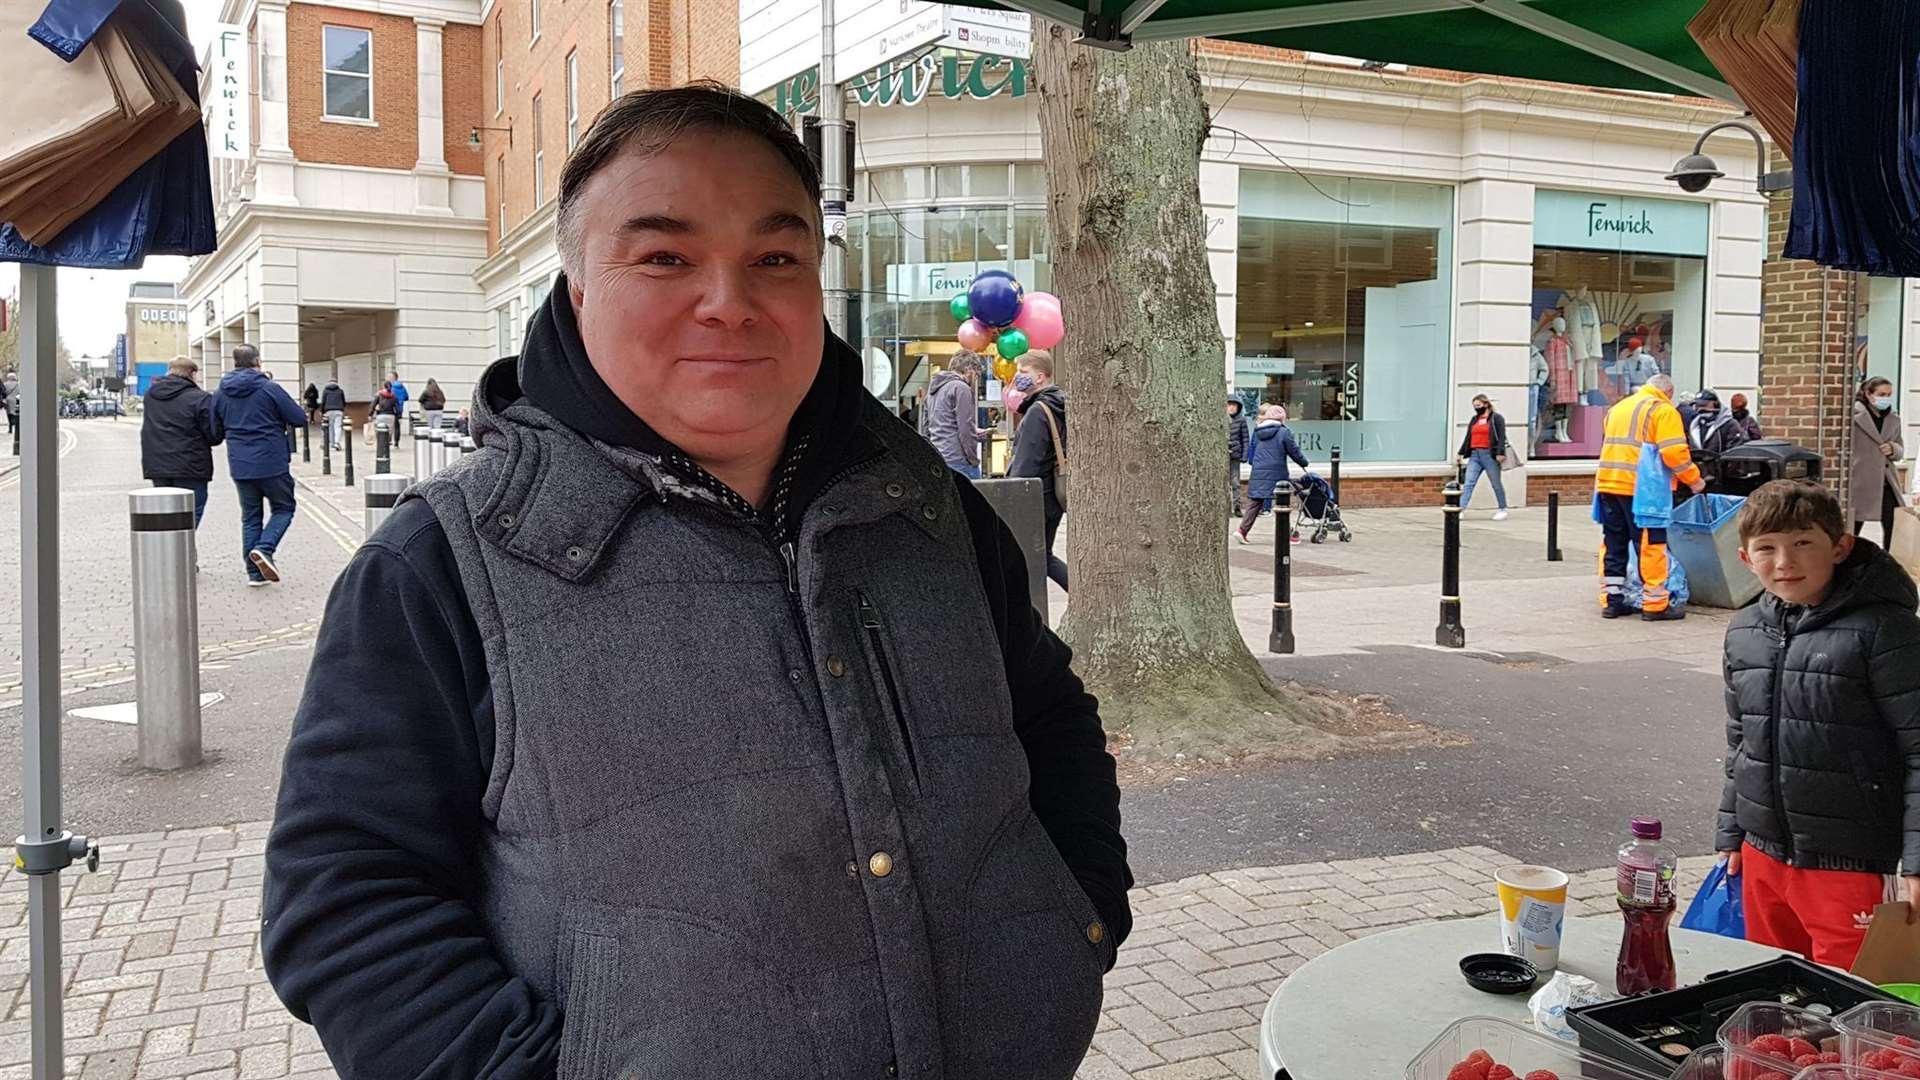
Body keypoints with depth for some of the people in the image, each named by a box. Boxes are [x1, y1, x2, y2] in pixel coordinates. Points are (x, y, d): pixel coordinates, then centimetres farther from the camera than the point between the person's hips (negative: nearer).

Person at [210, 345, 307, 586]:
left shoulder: (221, 394, 5)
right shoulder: (268, 389, -10)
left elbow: (216, 430, 12)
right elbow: (299, 418, -7)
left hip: (239, 466, 5)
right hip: (271, 464, -5)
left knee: (249, 516, 12)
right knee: (283, 508, 11)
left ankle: (255, 572, 9)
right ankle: (264, 548, -13)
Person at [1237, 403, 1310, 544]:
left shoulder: (1257, 432, 10)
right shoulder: (1283, 432, -5)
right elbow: (1294, 452, 1)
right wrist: (1304, 463, 16)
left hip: (1258, 474, 5)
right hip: (1276, 475, -4)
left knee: (1254, 503, 7)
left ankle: (1242, 530, -1)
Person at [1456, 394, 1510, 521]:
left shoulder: (1496, 418, 0)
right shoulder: (1474, 420, 18)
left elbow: (1501, 437, -9)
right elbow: (1468, 438, 21)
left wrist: (1500, 453, -19)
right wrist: (1460, 453, 16)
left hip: (1490, 455, -5)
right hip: (1474, 455, 5)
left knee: (1496, 484, 5)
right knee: (1468, 483, -6)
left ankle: (1503, 509, 17)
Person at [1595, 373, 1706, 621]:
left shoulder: (1619, 406, 21)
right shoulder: (1664, 410, -2)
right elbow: (1674, 453, -12)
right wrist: (1693, 480, -2)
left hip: (1607, 482, 7)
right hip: (1640, 487, -7)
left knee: (1613, 544, 11)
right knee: (1651, 545, 1)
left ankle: (1611, 601, 14)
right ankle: (1655, 605, 4)